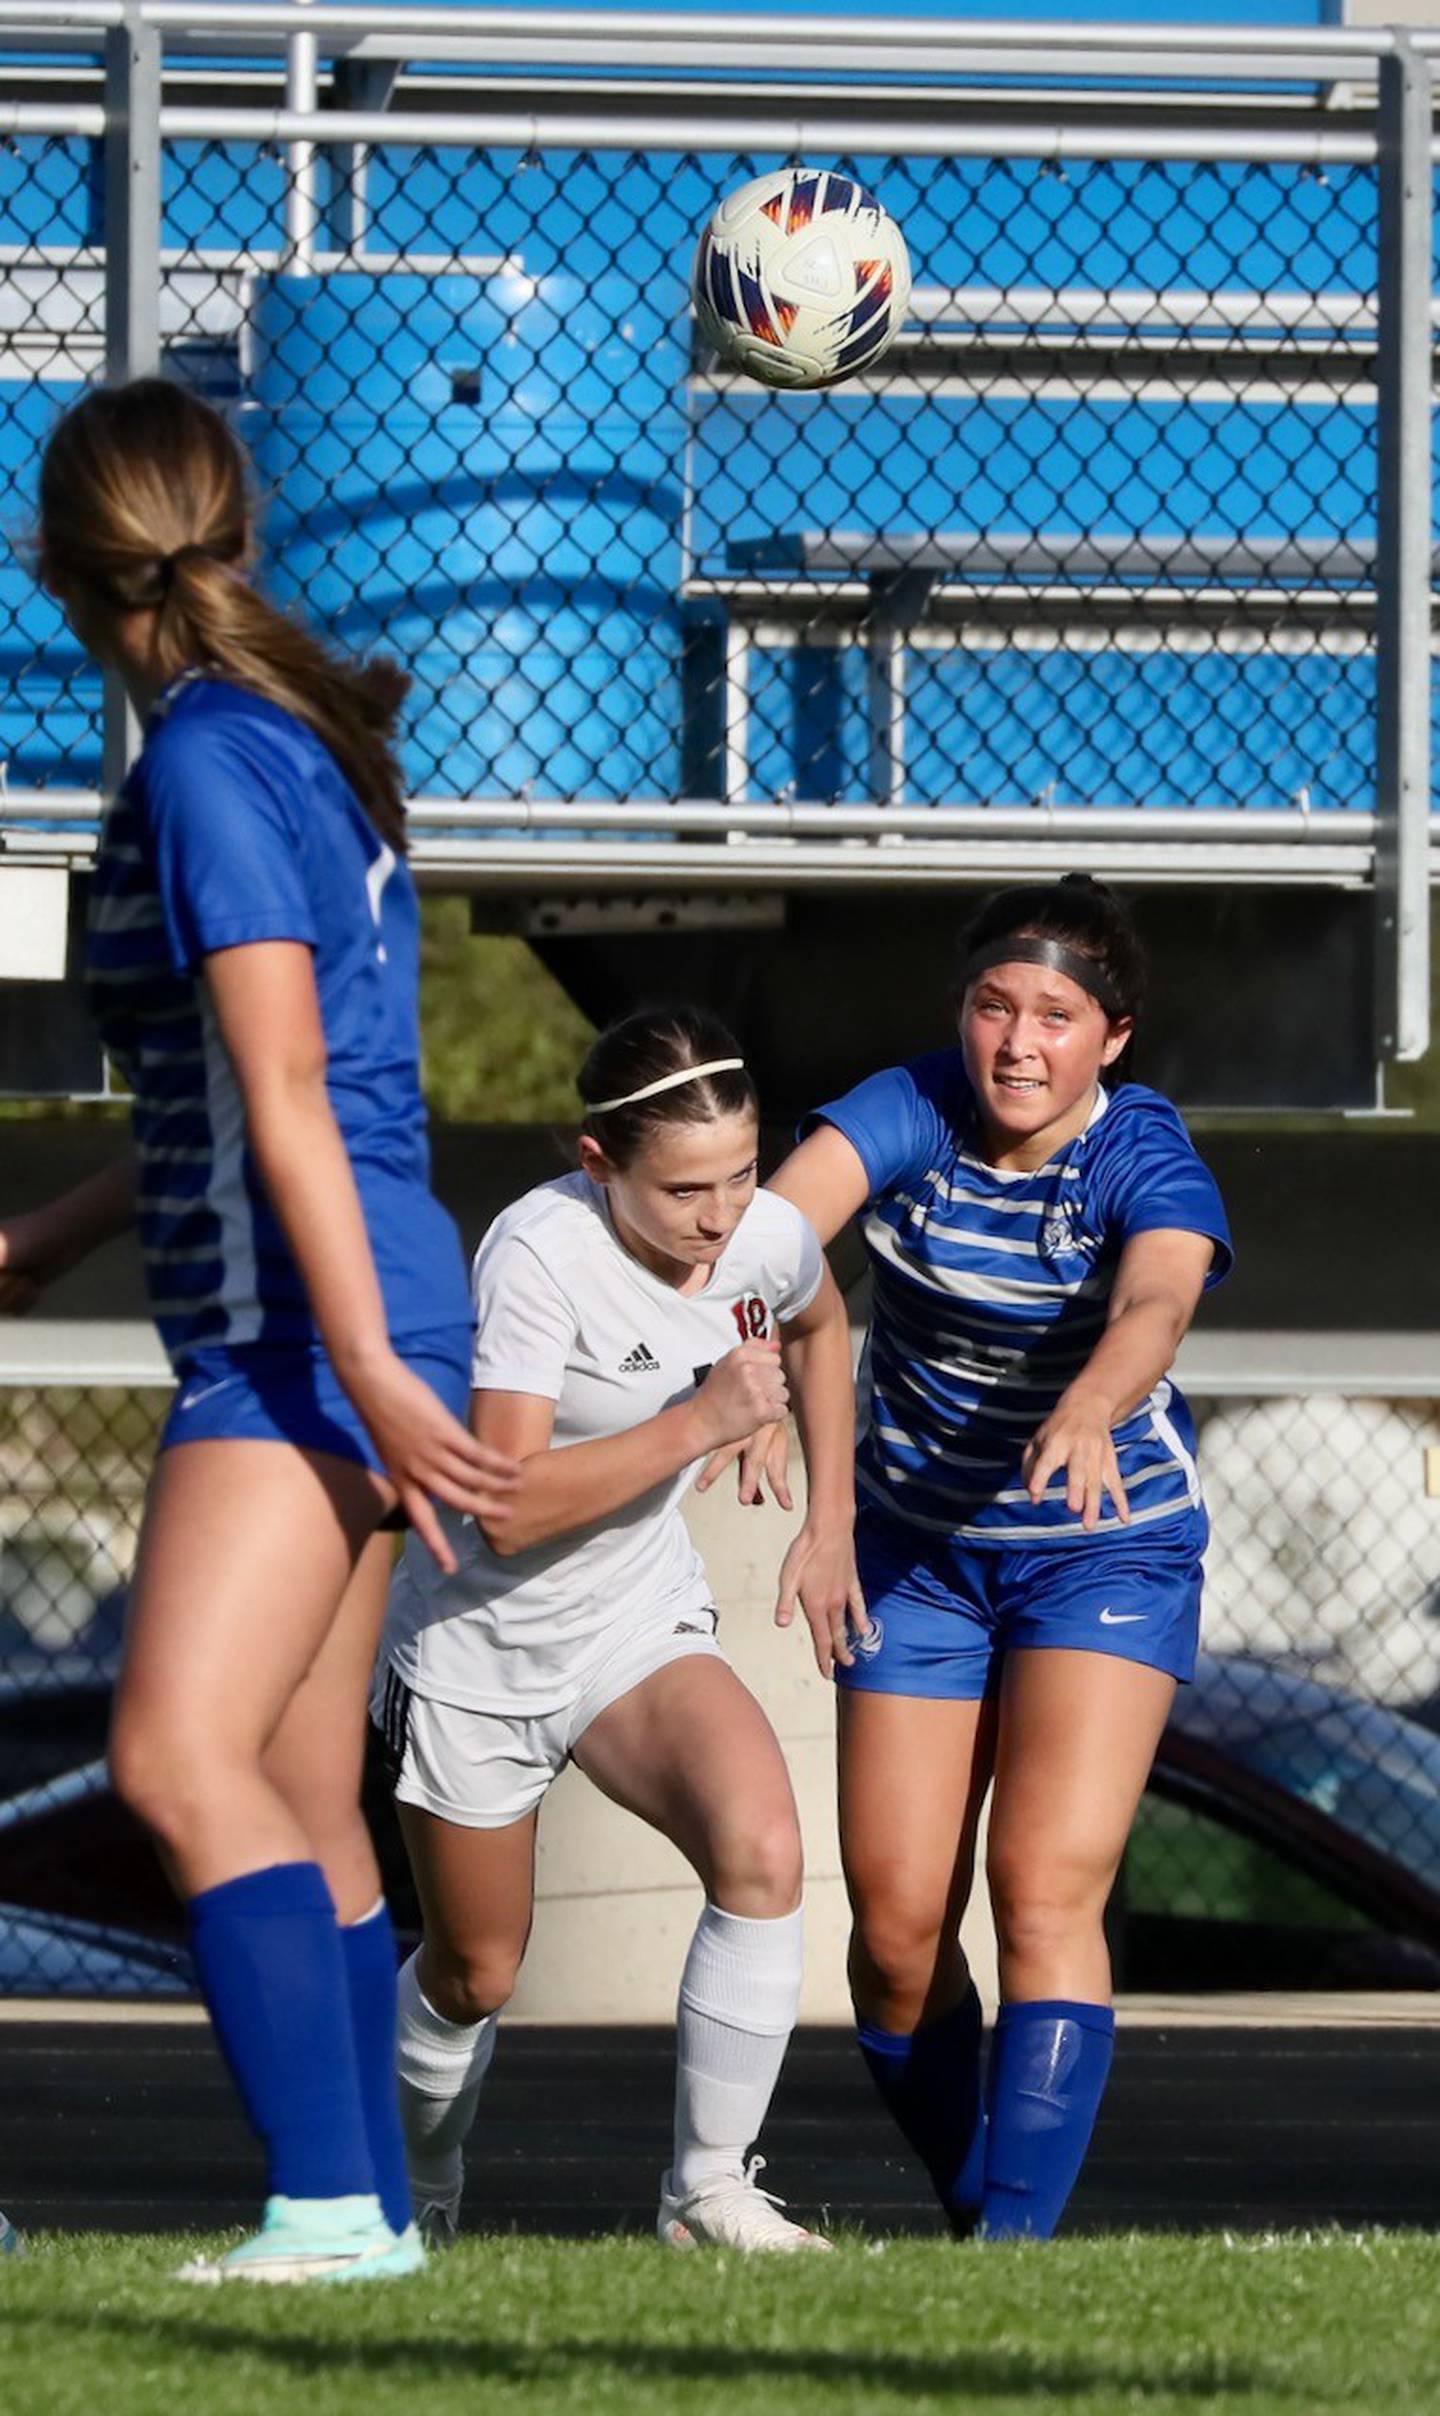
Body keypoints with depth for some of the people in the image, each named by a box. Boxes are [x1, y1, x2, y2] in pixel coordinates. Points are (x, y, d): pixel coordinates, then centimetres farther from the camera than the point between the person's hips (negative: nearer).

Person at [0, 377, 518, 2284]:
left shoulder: (210, 764, -14)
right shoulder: (300, 738, 15)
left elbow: (284, 1097, -20)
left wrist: (368, 1370, -24)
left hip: (301, 1336, -10)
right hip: (309, 1337, 10)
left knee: (182, 1754, -18)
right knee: (303, 1796, 11)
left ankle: (329, 2201, -26)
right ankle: (367, 2212, 13)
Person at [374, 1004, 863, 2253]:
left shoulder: (771, 1240, -11)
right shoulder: (540, 1257, -29)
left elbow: (819, 1328, 17)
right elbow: (508, 1507, -34)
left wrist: (831, 1521, 13)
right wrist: (702, 1420, -34)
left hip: (639, 1623, 4)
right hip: (478, 1642, -4)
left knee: (763, 1854, -24)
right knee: (476, 1973, 10)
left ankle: (710, 2186, -13)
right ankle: (417, 2188, 41)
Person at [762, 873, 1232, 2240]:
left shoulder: (1146, 1159, -19)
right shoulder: (912, 1114, -13)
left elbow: (1154, 1306, -40)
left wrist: (1088, 1414, -62)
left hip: (1106, 1549, -3)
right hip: (916, 1550, 3)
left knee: (1047, 1887, -19)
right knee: (896, 1922, 1)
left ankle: (1022, 2228, -21)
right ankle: (969, 2208, 22)